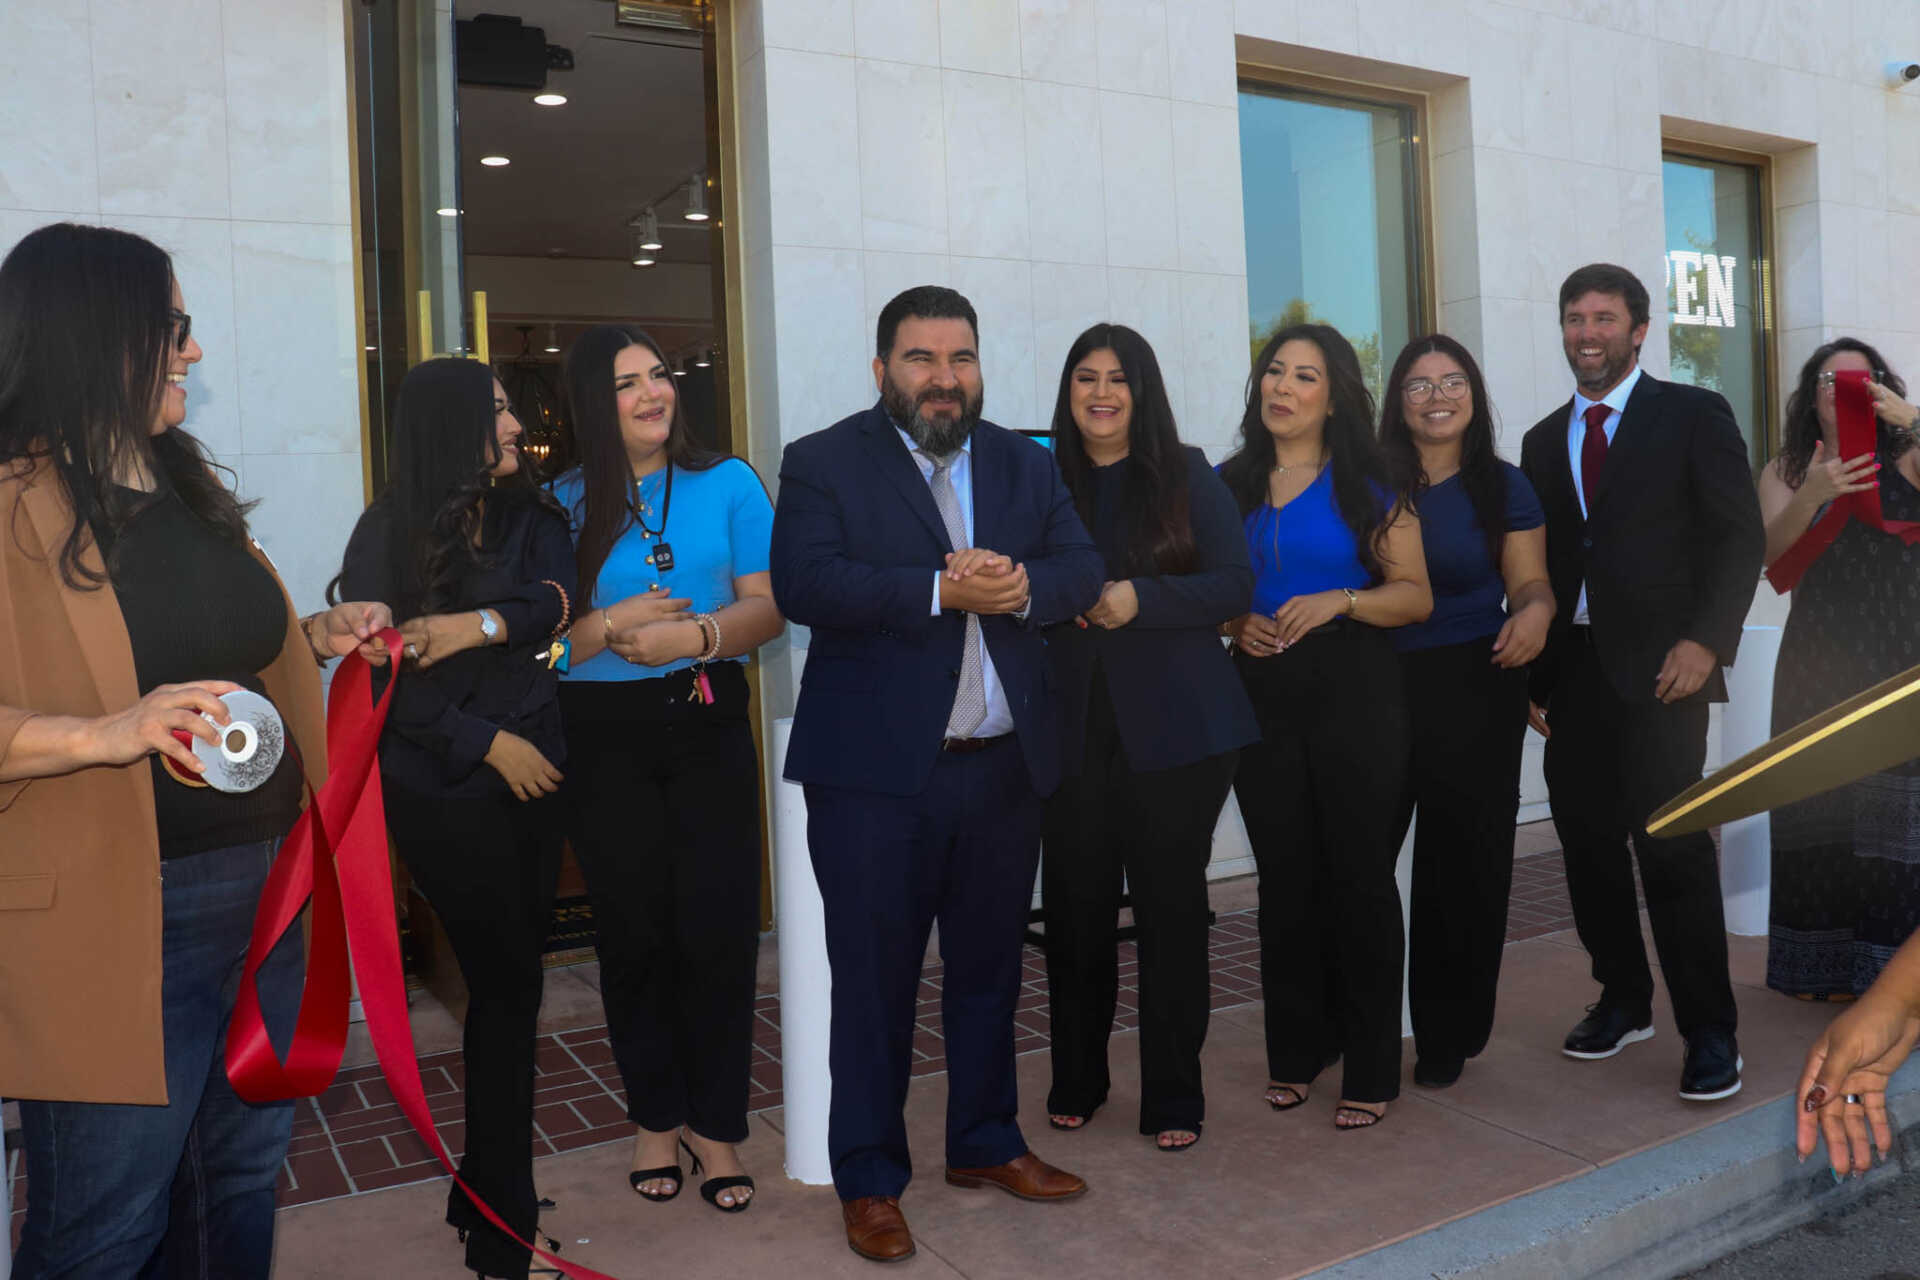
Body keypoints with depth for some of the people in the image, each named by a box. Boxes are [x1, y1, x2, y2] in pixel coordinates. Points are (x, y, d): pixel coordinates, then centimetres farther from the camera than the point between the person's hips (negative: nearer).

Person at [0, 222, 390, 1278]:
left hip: (261, 892, 8)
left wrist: (319, 635, 10)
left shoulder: (188, 487, 14)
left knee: (242, 1183, 20)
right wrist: (107, 734, -33)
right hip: (120, 918, -8)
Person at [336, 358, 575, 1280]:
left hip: (531, 774, 4)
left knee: (507, 983, 7)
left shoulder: (531, 518, 10)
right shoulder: (387, 535, -2)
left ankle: (487, 1196, 24)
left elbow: (554, 602, -8)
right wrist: (489, 742, -10)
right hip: (443, 789, -4)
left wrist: (478, 625, -23)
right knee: (507, 986, -3)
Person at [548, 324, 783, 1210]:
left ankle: (716, 1123, 16)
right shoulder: (562, 502, 2)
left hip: (707, 726, 0)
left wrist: (697, 634, -17)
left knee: (719, 927, -1)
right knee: (633, 931, 9)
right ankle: (655, 1115, 26)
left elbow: (768, 606, 0)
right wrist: (612, 624, -16)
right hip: (602, 739, 0)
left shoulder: (727, 482, 4)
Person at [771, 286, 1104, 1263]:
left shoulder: (1025, 464, 12)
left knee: (989, 969, 18)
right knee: (873, 980, 5)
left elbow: (1081, 568, 4)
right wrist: (942, 589, -23)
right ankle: (869, 1181, 21)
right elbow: (803, 584, -17)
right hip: (875, 772, -4)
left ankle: (985, 1143, 37)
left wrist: (1024, 588, -18)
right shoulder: (823, 463, -3)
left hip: (1003, 765, 5)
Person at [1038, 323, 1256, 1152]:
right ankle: (1075, 1084, 24)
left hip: (1173, 728, -1)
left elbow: (1235, 585, -3)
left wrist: (1141, 599, -16)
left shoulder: (1186, 475, 4)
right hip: (1072, 727, 2)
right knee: (1075, 907, 5)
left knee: (1172, 907, 4)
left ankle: (1174, 1100, 17)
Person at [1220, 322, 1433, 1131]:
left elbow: (1416, 596, -1)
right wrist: (1234, 621, -4)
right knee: (1284, 875, 8)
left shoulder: (1369, 486, 2)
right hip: (1262, 693, 3)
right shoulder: (1229, 484, 10)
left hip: (1354, 692, -3)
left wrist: (1339, 601, -16)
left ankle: (1372, 1069, 10)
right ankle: (1295, 1050, 22)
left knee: (1360, 874, -1)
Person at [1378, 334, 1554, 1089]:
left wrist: (1535, 610, -19)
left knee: (1463, 861, 6)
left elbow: (1529, 580, 2)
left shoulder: (1503, 486, 6)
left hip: (1474, 689, 0)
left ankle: (1448, 1039, 21)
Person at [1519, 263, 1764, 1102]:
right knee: (1588, 842, 6)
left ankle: (1709, 1032, 5)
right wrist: (1532, 672, 9)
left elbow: (1739, 536, -2)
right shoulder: (1543, 440, 16)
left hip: (1659, 664, -4)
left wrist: (1706, 640, -14)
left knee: (1671, 844, -8)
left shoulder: (1693, 415, 4)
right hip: (1572, 669, 5)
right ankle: (1624, 1000, 23)